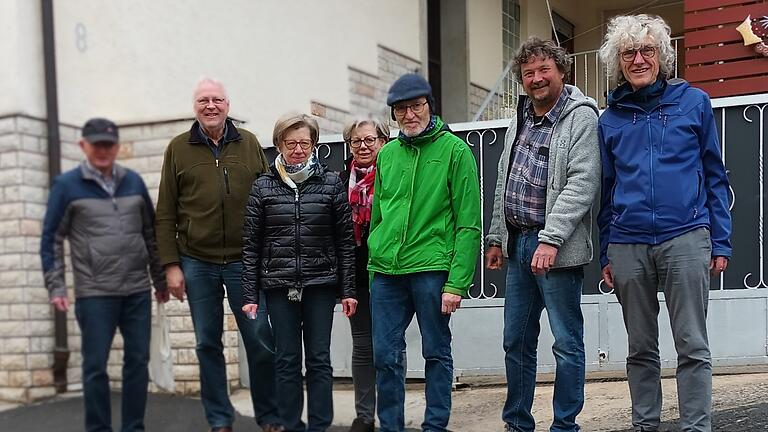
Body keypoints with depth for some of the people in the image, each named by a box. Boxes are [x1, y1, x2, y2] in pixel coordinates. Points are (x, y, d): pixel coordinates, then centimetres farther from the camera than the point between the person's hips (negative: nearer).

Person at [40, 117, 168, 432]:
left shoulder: (134, 182, 9)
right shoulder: (67, 185, -1)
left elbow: (151, 234, 15)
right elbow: (52, 239, 0)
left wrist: (161, 279, 16)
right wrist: (56, 287, -7)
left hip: (138, 291, 4)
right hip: (94, 294, -3)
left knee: (137, 362, 7)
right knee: (95, 366, 2)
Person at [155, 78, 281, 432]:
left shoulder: (249, 144, 6)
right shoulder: (178, 149, 5)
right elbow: (165, 214, 4)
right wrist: (171, 265, -2)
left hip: (245, 261, 0)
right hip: (197, 264, 0)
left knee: (260, 341, 2)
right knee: (208, 344, 7)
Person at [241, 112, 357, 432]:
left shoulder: (331, 183, 3)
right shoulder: (263, 187, 4)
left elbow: (345, 240, 3)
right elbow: (251, 244, 4)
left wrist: (348, 289, -1)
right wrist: (250, 295, 0)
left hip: (320, 284, 0)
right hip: (279, 285, 0)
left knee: (319, 360, 3)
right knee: (287, 361, 5)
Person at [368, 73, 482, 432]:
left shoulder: (454, 150, -3)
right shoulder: (387, 154, 12)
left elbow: (468, 223, -7)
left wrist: (458, 282, -13)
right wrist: (373, 271, 12)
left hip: (431, 268, -4)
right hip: (386, 272, 5)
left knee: (437, 353, 6)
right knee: (385, 355, 6)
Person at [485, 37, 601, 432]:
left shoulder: (581, 117, -8)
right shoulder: (520, 120, 15)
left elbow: (582, 184, -17)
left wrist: (550, 239, -23)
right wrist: (496, 237, 18)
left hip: (556, 248, -7)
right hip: (517, 244, 8)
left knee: (567, 343, 0)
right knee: (516, 342, 13)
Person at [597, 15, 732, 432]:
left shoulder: (693, 102, 5)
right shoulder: (610, 120, 11)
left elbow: (714, 176, 7)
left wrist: (720, 242, 1)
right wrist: (606, 255, 11)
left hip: (685, 239, -2)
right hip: (628, 247, 2)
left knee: (692, 346, -2)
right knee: (640, 348, 9)